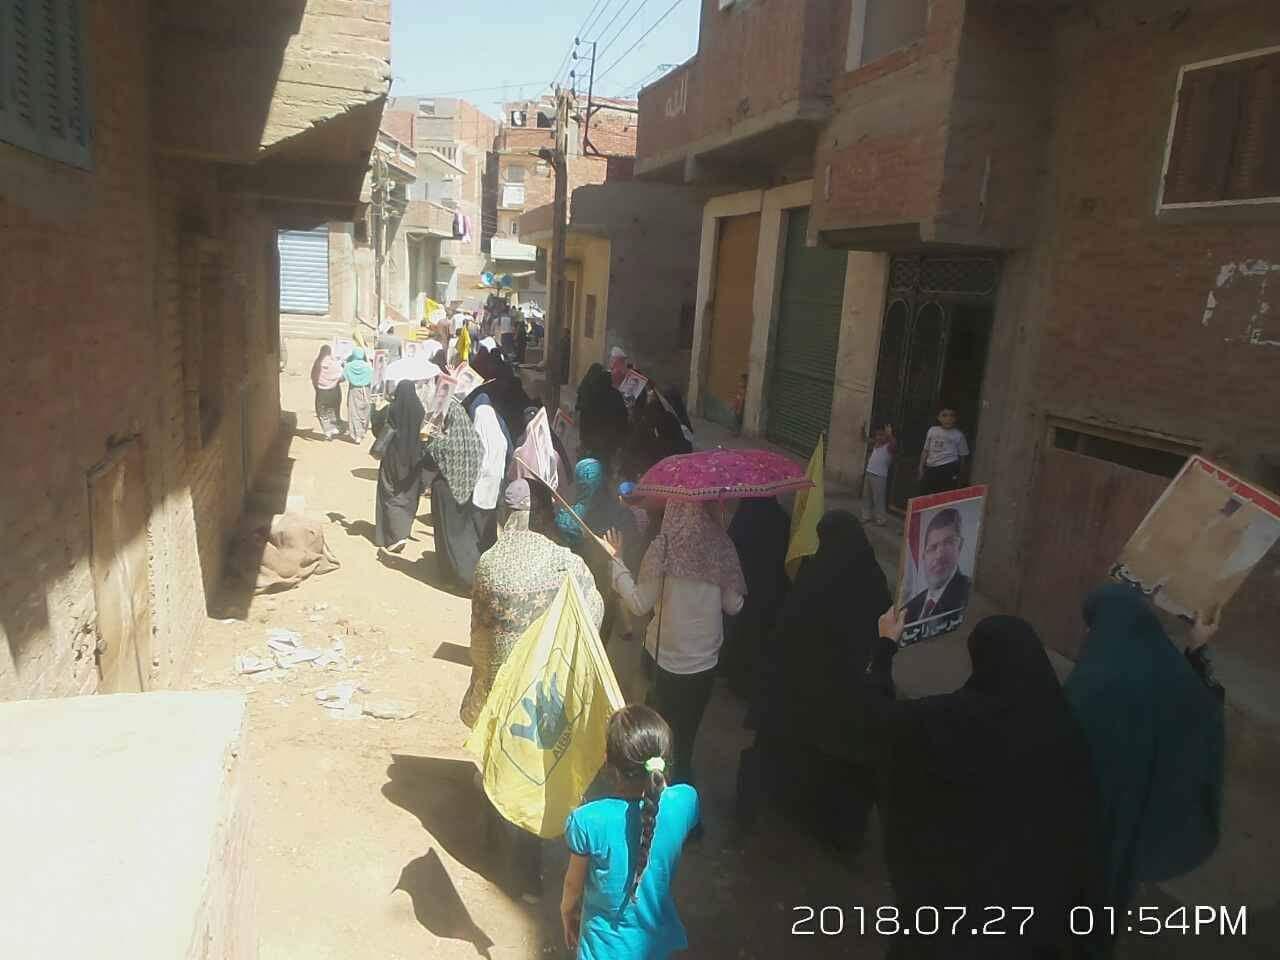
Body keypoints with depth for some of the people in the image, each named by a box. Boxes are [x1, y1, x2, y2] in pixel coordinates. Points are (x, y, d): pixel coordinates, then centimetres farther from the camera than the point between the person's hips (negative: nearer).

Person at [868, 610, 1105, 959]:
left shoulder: (959, 718, -31)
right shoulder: (1057, 718, -21)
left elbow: (878, 717, -16)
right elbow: (1079, 818, -11)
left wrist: (886, 644, -2)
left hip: (962, 872, -3)